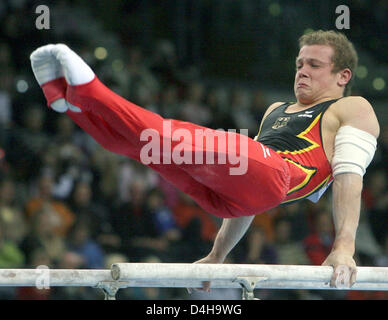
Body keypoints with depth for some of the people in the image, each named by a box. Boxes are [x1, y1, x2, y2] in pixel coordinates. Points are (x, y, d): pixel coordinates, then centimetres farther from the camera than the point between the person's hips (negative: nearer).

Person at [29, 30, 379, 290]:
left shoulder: (353, 109, 17)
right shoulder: (276, 110, 40)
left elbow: (350, 175, 0)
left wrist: (344, 247, -15)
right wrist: (217, 256, 28)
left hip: (275, 174, -8)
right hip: (224, 193, 8)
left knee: (183, 139, -28)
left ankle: (88, 89, -42)